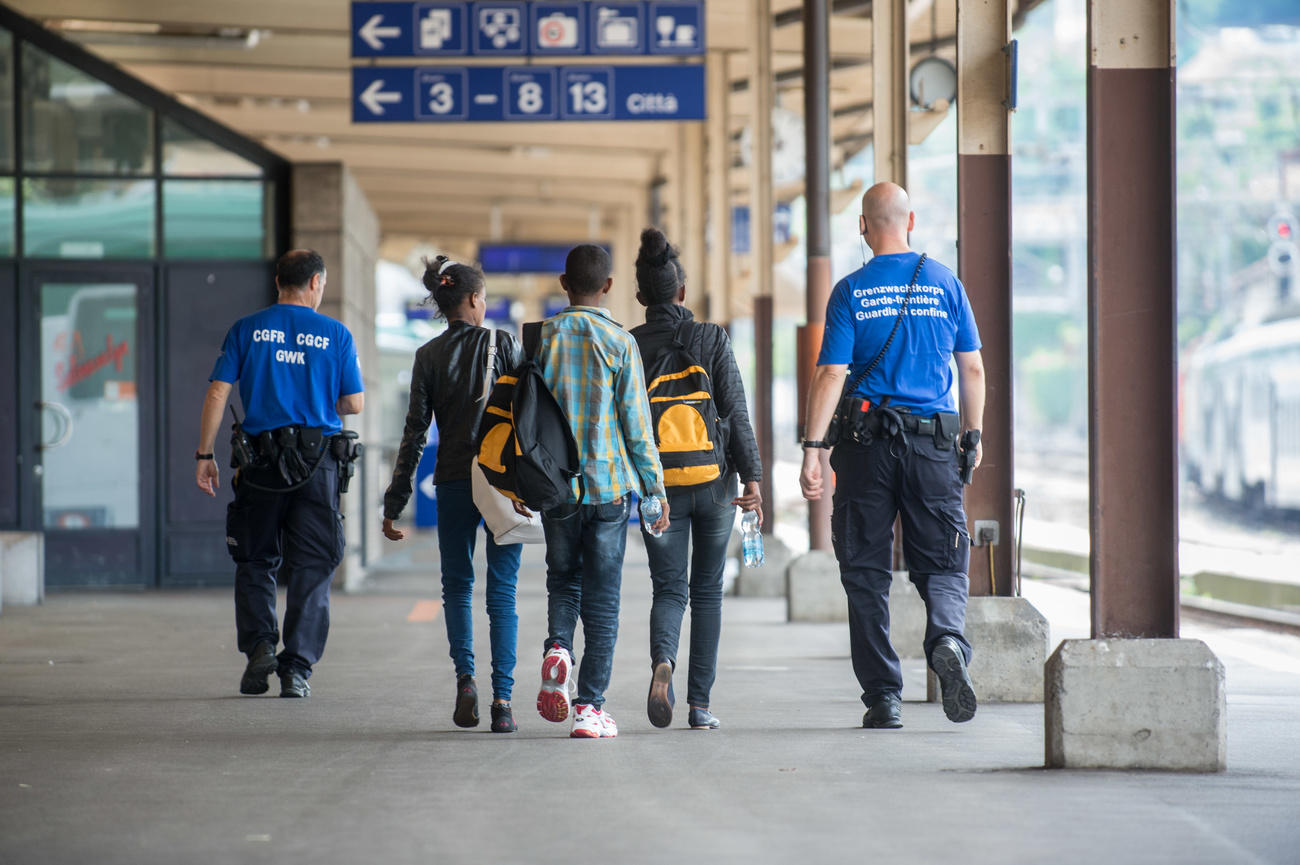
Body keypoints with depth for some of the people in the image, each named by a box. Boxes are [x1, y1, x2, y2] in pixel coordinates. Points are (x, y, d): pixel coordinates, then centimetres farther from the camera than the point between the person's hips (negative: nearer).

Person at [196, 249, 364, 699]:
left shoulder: (247, 329, 4)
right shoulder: (336, 334, 3)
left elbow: (217, 393, -1)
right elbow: (354, 404, 3)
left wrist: (205, 455, 3)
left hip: (262, 457, 1)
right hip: (318, 459, 0)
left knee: (256, 560, 16)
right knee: (310, 567, 5)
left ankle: (258, 644, -2)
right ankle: (296, 669, 1)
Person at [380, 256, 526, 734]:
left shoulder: (428, 356, 2)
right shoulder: (504, 345, -2)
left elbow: (415, 432, 0)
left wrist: (395, 501, 3)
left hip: (454, 483, 1)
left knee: (457, 585, 15)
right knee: (501, 588, 4)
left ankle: (465, 676, -6)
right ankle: (502, 699, -4)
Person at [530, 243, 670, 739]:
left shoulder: (543, 338, 1)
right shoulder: (619, 342, -4)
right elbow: (637, 423, -4)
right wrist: (655, 490, 3)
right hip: (609, 483, -2)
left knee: (562, 577, 19)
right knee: (602, 595, 4)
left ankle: (558, 647, -10)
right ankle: (590, 707, 1)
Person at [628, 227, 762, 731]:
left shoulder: (626, 346, -2)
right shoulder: (712, 339, -5)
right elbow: (735, 411, -8)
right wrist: (752, 476, -5)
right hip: (712, 480, 0)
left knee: (669, 588, 7)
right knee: (707, 589, 11)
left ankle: (662, 659, -25)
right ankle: (700, 704, 8)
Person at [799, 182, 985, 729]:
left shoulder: (851, 292, -2)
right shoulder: (945, 284, 4)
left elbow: (830, 375, -8)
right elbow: (973, 369, 7)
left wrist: (812, 449, -7)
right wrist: (973, 435, 18)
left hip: (867, 442, -1)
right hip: (934, 443, 1)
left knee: (866, 573, 7)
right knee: (941, 565, 7)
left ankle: (883, 698, 6)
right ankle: (947, 639, -24)